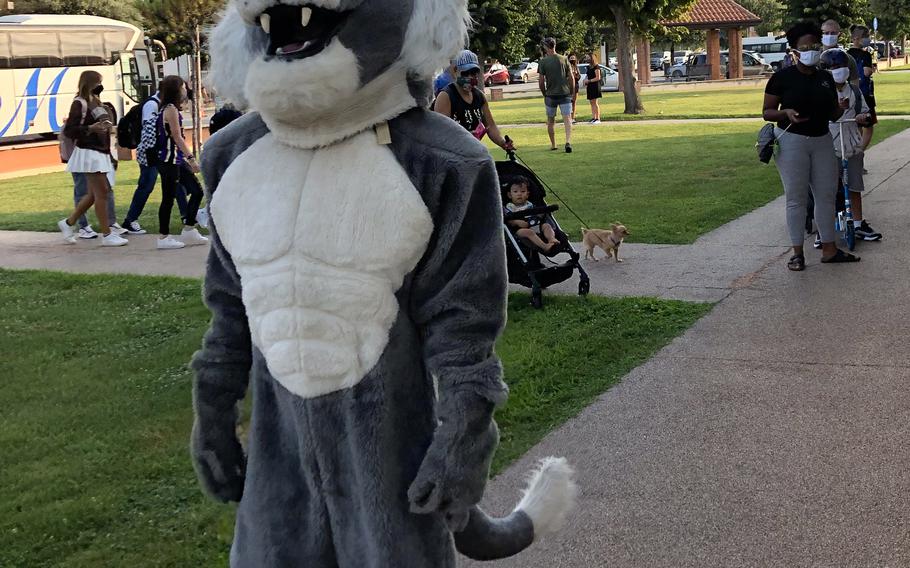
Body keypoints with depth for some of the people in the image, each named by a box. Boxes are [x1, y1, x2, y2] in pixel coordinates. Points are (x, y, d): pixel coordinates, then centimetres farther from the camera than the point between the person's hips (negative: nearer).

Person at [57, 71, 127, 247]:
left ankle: (68, 223, 28)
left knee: (93, 194, 14)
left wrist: (107, 126, 9)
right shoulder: (80, 103, -10)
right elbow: (68, 130, -15)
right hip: (88, 153, -9)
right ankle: (107, 235, -3)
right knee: (102, 193, -8)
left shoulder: (96, 102, 14)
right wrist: (90, 129, -24)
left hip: (100, 153, 9)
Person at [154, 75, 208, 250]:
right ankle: (164, 237, 4)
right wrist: (191, 158, -20)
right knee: (169, 197, -3)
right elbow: (177, 137, -18)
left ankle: (188, 231, 16)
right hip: (169, 160, -10)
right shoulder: (171, 109, -13)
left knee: (196, 191, 10)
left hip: (177, 160, 10)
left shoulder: (172, 109, 16)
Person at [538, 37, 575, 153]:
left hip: (550, 95, -1)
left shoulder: (543, 62, -4)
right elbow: (571, 78, 2)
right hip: (565, 94, 1)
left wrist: (544, 94, 9)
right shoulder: (564, 60, 2)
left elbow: (541, 81, -5)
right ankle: (568, 141, -25)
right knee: (567, 118, -5)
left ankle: (553, 145, 22)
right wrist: (572, 93, 12)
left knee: (551, 120, 14)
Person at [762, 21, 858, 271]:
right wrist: (786, 113, -23)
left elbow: (832, 114, 14)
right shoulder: (782, 77, -7)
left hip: (822, 140, 5)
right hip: (792, 141, -5)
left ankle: (829, 249, 17)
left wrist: (842, 108, -9)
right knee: (796, 198, -1)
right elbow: (767, 112, -4)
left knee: (827, 194, 8)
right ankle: (797, 252, 7)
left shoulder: (826, 78, 7)